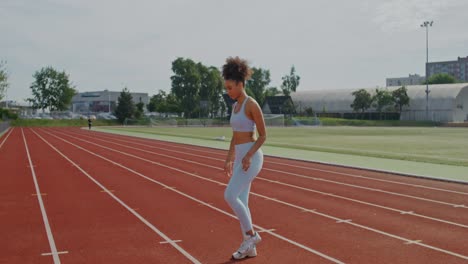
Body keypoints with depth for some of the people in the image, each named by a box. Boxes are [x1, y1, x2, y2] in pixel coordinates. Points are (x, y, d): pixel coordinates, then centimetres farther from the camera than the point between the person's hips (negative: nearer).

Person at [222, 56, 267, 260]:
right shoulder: (235, 106, 14)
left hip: (251, 157, -9)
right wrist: (229, 160, 16)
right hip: (240, 157, 9)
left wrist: (249, 156, -20)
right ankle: (250, 247, 15)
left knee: (230, 196, -15)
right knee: (241, 201, 6)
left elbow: (263, 135, -13)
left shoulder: (252, 104, -14)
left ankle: (251, 235, 2)